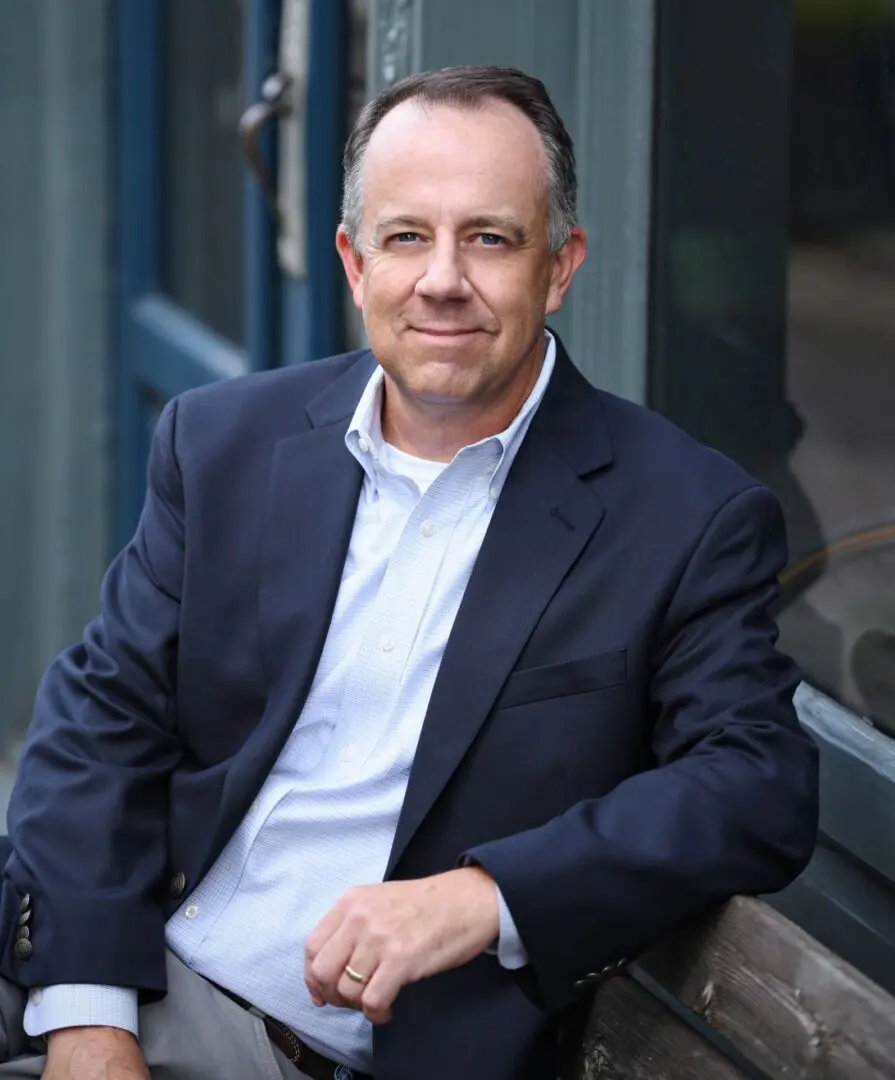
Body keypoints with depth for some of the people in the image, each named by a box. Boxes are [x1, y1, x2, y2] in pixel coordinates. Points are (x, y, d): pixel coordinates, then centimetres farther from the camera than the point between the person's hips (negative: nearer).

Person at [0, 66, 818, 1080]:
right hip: (142, 987, 3)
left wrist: (484, 898, -23)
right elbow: (102, 713, 6)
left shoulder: (692, 519, -1)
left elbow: (760, 792, -9)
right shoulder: (225, 442, 10)